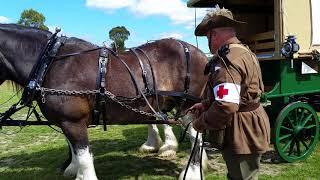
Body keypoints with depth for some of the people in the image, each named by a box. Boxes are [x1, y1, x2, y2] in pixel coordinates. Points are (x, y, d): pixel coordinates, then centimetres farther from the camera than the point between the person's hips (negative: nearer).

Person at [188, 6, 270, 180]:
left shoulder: (227, 60, -24)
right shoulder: (244, 51, 10)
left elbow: (225, 106, -33)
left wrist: (200, 123, -17)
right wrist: (205, 104, 8)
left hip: (242, 137, -10)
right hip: (252, 128, 10)